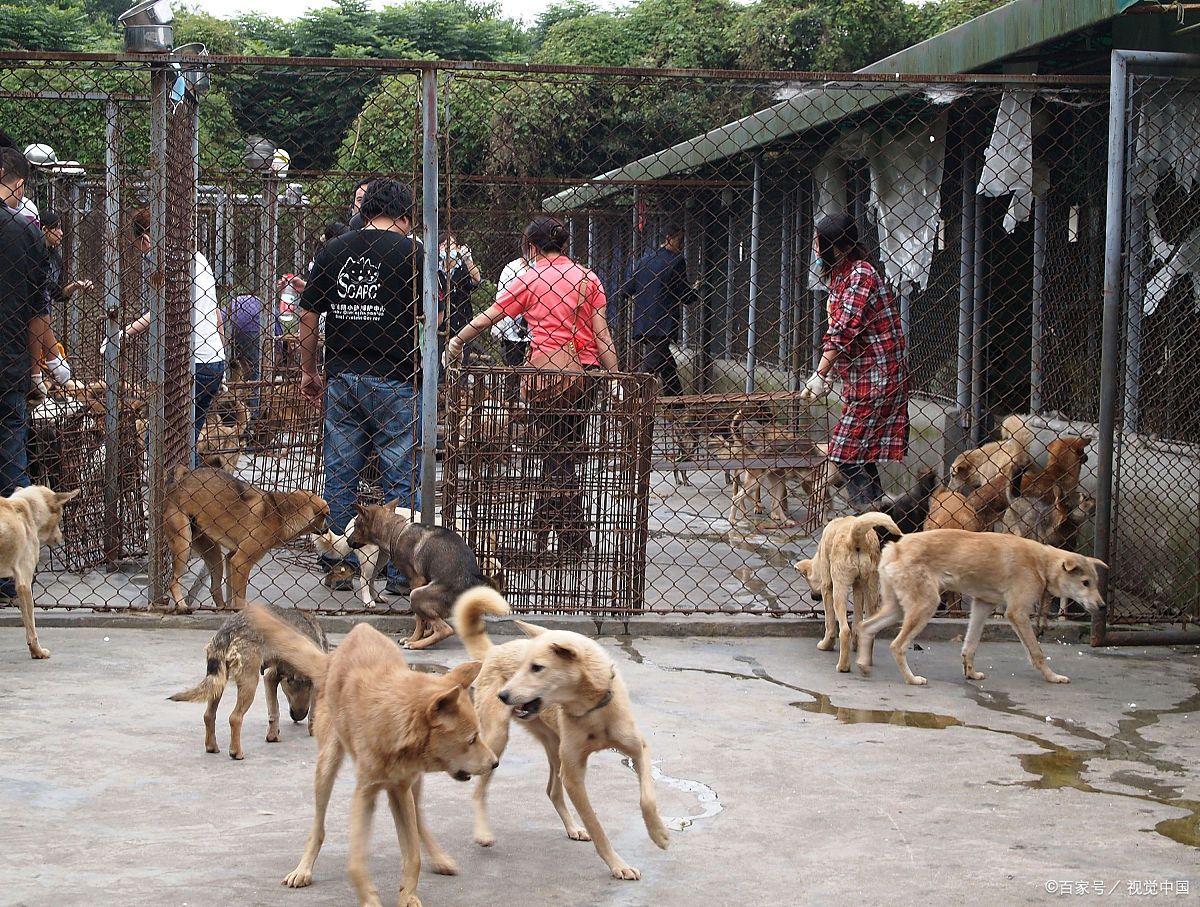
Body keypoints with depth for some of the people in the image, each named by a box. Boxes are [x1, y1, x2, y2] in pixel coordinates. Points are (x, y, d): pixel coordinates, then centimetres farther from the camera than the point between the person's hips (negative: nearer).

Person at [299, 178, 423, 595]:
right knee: (401, 479, 3)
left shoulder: (333, 250, 7)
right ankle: (401, 573, 6)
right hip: (395, 381, -4)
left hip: (341, 379, 4)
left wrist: (309, 372, 17)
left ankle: (338, 567, 16)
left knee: (339, 477, 10)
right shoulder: (413, 252, -4)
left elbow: (308, 315, 8)